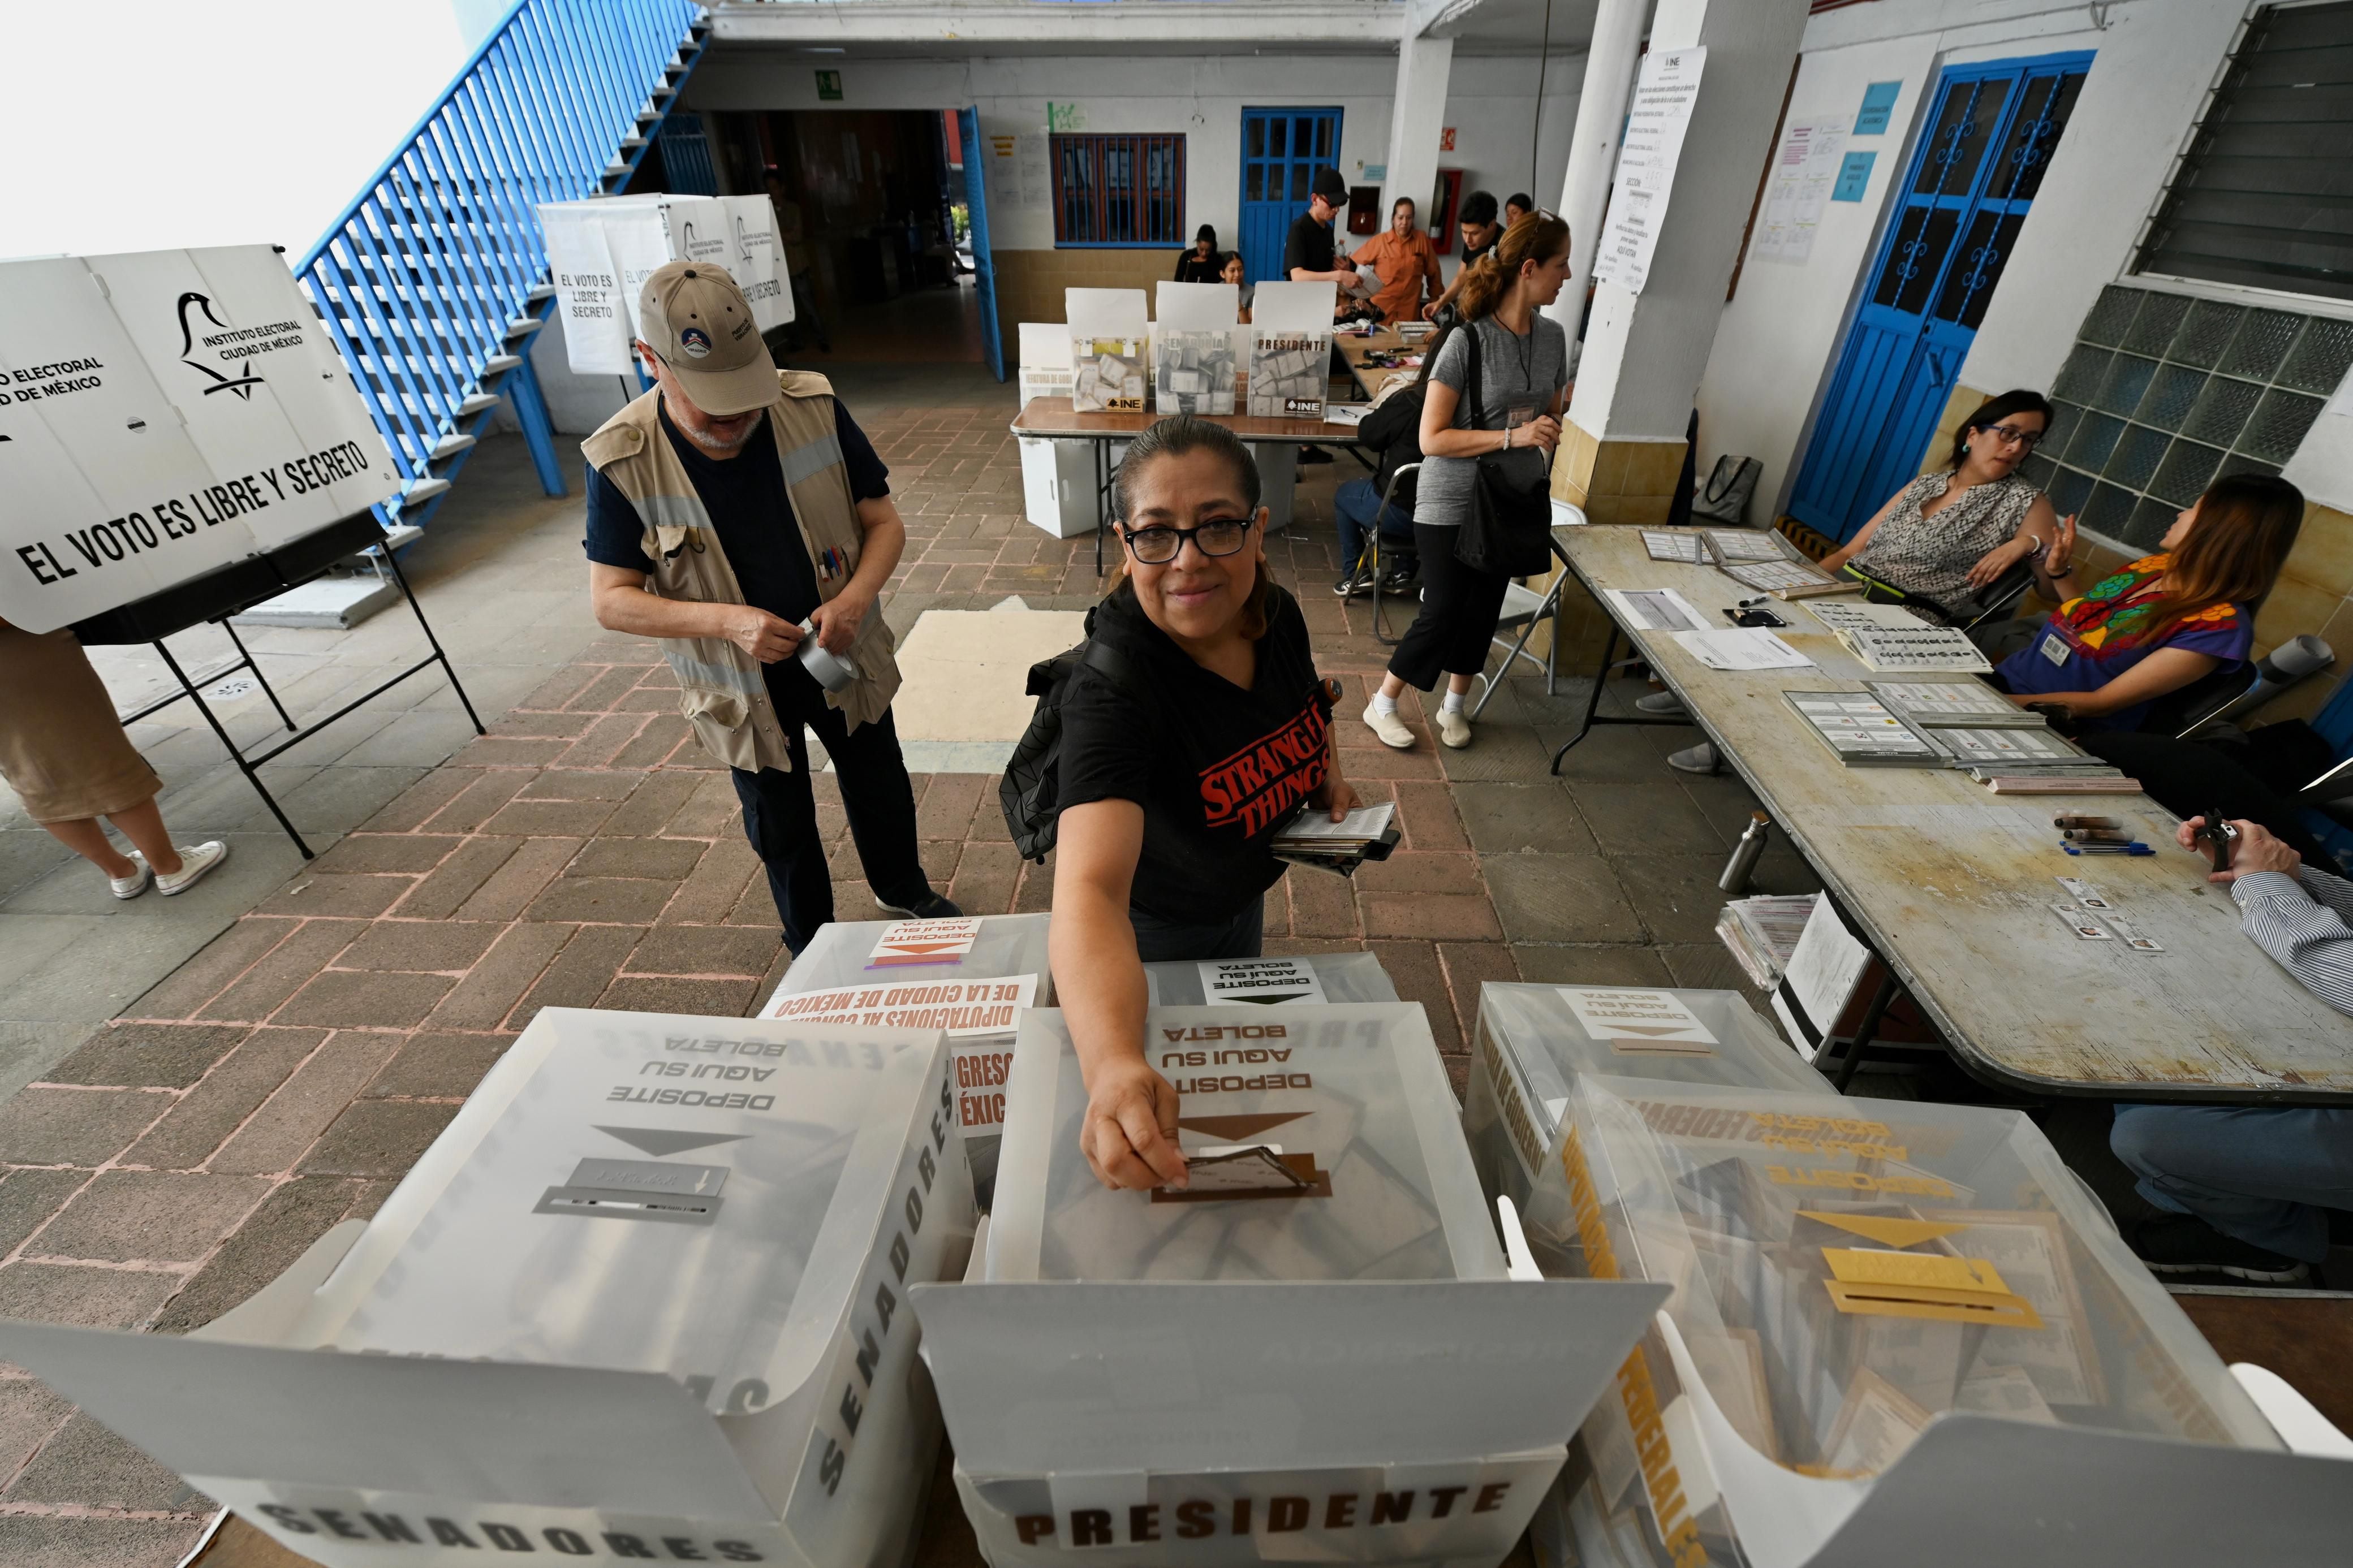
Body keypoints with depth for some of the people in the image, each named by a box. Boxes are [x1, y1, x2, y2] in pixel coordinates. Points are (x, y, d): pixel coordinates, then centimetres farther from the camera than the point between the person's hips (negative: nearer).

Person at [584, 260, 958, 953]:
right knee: (782, 826, 17)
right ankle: (812, 948, 43)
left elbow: (884, 521, -8)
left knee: (881, 789, 21)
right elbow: (612, 600, -13)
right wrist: (727, 619, -30)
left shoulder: (814, 409, -15)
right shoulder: (622, 462, -18)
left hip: (845, 659, 1)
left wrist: (855, 597, -27)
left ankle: (903, 889, 52)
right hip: (746, 687, -1)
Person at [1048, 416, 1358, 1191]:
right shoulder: (1113, 690, -41)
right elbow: (1089, 890, -55)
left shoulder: (1278, 613, -19)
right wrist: (1113, 1066, -72)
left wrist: (1328, 774, -13)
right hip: (1150, 923, -6)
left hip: (1244, 889, 6)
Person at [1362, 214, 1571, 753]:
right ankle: (1382, 706, 15)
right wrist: (1511, 436, -26)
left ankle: (1454, 706, 30)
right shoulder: (1467, 342, -16)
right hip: (1451, 503, -6)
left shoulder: (1553, 338, 4)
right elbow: (1432, 439, -20)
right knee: (1443, 613, -5)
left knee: (1484, 609, 12)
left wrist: (1548, 437, -3)